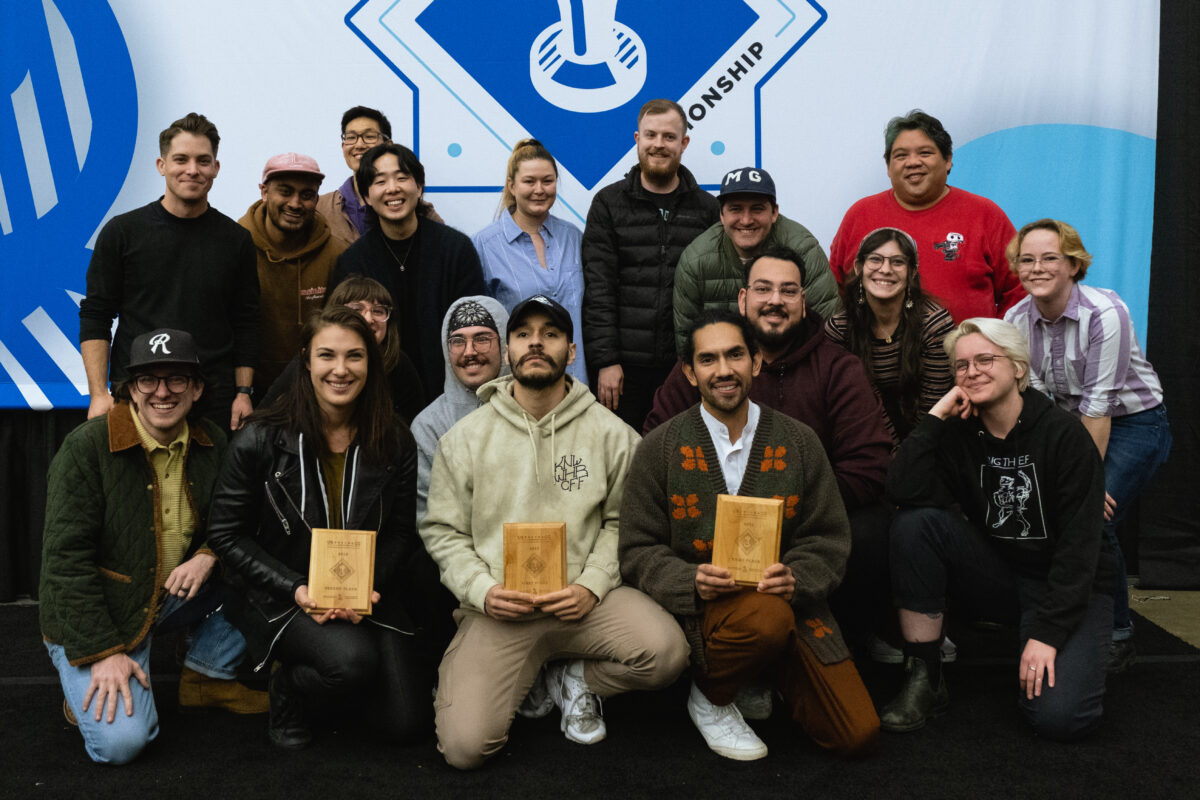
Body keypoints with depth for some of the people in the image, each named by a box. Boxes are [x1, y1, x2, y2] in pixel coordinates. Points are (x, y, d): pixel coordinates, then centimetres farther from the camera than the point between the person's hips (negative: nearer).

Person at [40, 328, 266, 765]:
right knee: (122, 741, -23)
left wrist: (209, 556, -17)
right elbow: (66, 558, -17)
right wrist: (102, 652, -21)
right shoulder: (86, 447, -17)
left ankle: (207, 675, 8)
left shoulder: (211, 444, -1)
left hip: (176, 595, 6)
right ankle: (86, 687, 12)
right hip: (95, 614, -6)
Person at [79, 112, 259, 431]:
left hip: (214, 404, 1)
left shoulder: (236, 239, 7)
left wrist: (244, 392, 1)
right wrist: (99, 393, -8)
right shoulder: (122, 232, 2)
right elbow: (94, 318, 2)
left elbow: (246, 324, 9)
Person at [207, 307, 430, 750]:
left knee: (408, 722, -8)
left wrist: (368, 587, -14)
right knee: (353, 658, -33)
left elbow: (401, 533, 4)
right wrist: (296, 590, -17)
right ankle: (287, 690, 3)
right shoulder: (262, 439, -11)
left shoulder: (395, 442, -2)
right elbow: (226, 534, -6)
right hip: (280, 596, -3)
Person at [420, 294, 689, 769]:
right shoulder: (465, 439, 6)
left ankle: (573, 677, 5)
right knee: (465, 746, -19)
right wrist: (483, 590, -9)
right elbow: (443, 531, 7)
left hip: (583, 600, 1)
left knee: (666, 652, -28)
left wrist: (591, 586, -12)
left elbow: (621, 521, 3)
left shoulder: (611, 435, 4)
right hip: (497, 607, 0)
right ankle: (524, 681, 16)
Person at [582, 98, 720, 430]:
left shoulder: (705, 207, 9)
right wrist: (605, 360, -9)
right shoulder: (609, 203, 4)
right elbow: (598, 288, -1)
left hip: (685, 366, 1)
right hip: (624, 366, -1)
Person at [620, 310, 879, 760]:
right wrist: (692, 581, -20)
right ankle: (709, 698, -5)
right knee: (768, 617, -37)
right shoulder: (660, 449, 1)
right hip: (701, 608, -2)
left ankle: (767, 679, 19)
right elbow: (639, 550, 0)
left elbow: (828, 539, 5)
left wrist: (794, 579, -17)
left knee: (858, 734, -11)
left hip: (787, 601, 3)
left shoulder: (798, 443, 5)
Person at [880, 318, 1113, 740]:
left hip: (1068, 585, -3)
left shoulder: (1062, 433, -14)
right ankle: (924, 678, -14)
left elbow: (1080, 544, -17)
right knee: (916, 522, -23)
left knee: (1057, 716, -27)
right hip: (996, 575, 4)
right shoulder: (958, 433, -3)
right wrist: (936, 415, -20)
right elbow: (903, 491, -21)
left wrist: (1047, 633, -23)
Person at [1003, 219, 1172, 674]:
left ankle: (1118, 636, 0)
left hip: (1133, 424, -5)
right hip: (1069, 423, 5)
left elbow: (1099, 404, -24)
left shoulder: (1105, 313, -23)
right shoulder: (1017, 319, -7)